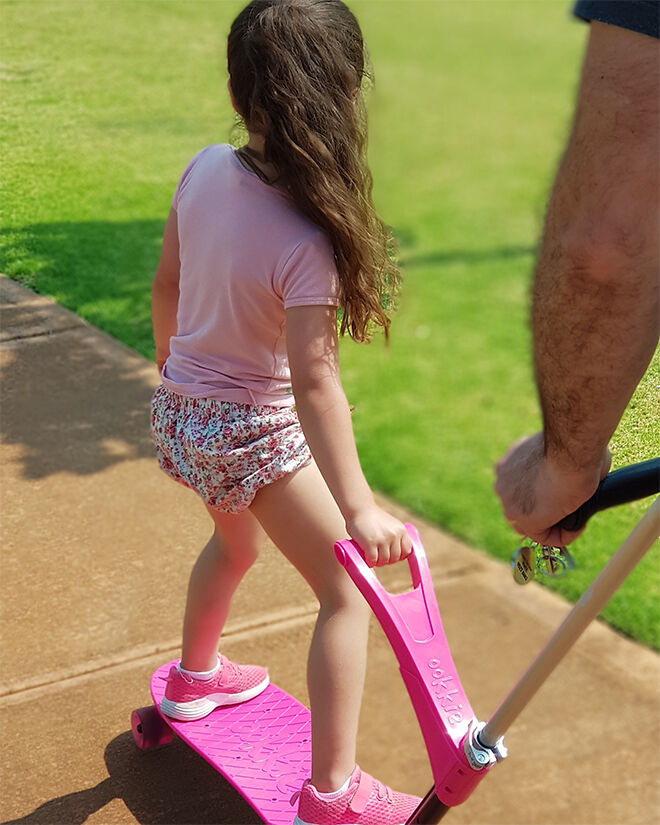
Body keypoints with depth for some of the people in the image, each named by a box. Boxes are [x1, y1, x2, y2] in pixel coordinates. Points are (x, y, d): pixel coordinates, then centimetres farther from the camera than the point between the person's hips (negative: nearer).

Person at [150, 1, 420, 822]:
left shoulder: (205, 169, -8)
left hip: (179, 408, 8)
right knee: (346, 595, 5)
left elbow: (166, 283, 4)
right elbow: (312, 377, -32)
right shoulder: (306, 239, -28)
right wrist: (357, 508, -31)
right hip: (253, 431, -8)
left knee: (234, 540, 34)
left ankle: (194, 677, 56)